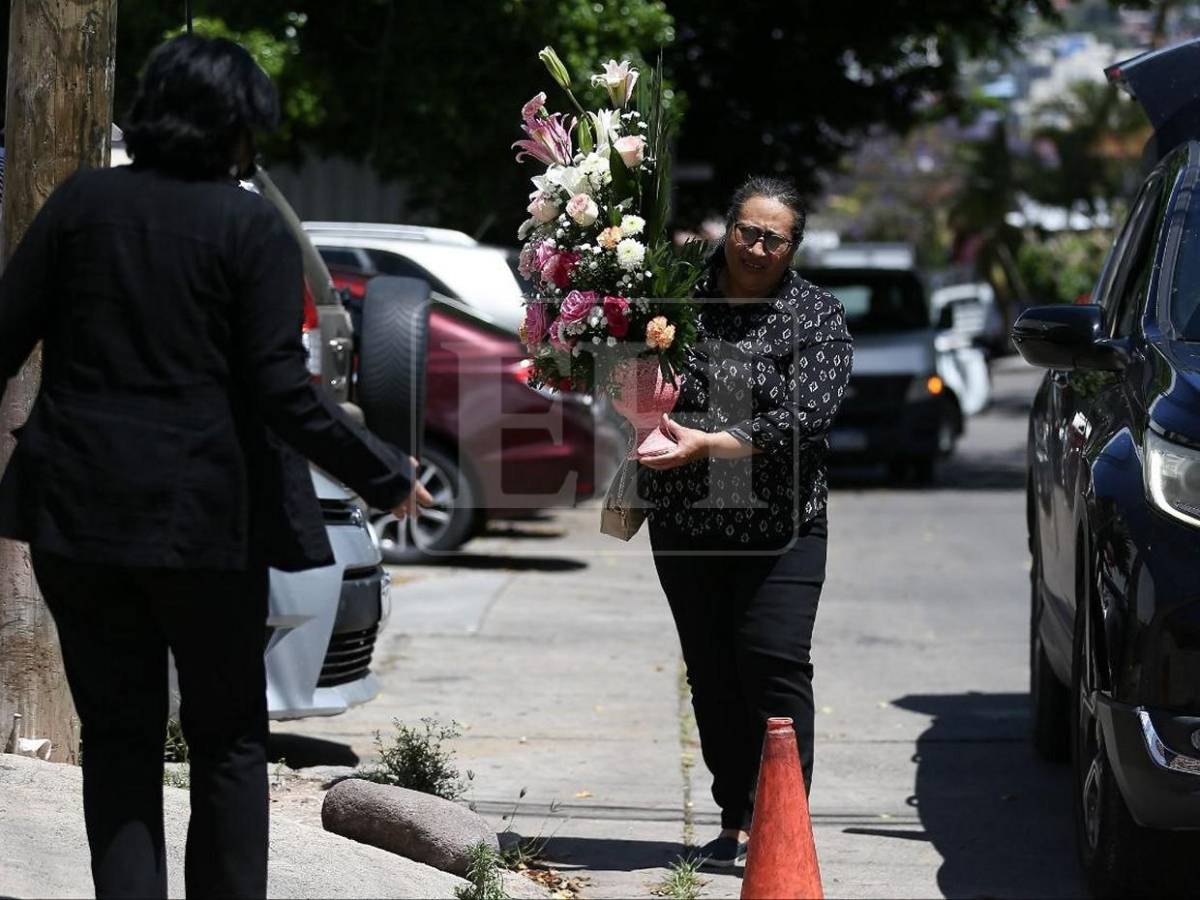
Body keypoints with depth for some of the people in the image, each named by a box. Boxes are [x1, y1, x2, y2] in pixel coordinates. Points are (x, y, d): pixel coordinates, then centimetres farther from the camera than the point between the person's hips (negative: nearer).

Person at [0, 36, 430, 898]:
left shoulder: (82, 202, 2)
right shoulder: (253, 228, -8)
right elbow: (280, 389, -13)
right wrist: (386, 473, -3)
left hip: (78, 505, 3)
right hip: (205, 514, -3)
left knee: (117, 732, 10)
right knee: (229, 736, 10)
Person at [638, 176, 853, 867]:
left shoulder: (818, 317, -3)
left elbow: (800, 419, -15)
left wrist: (705, 445, -24)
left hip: (780, 528, -3)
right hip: (684, 525, 3)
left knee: (776, 666, -10)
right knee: (712, 675, 6)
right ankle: (736, 822, 14)